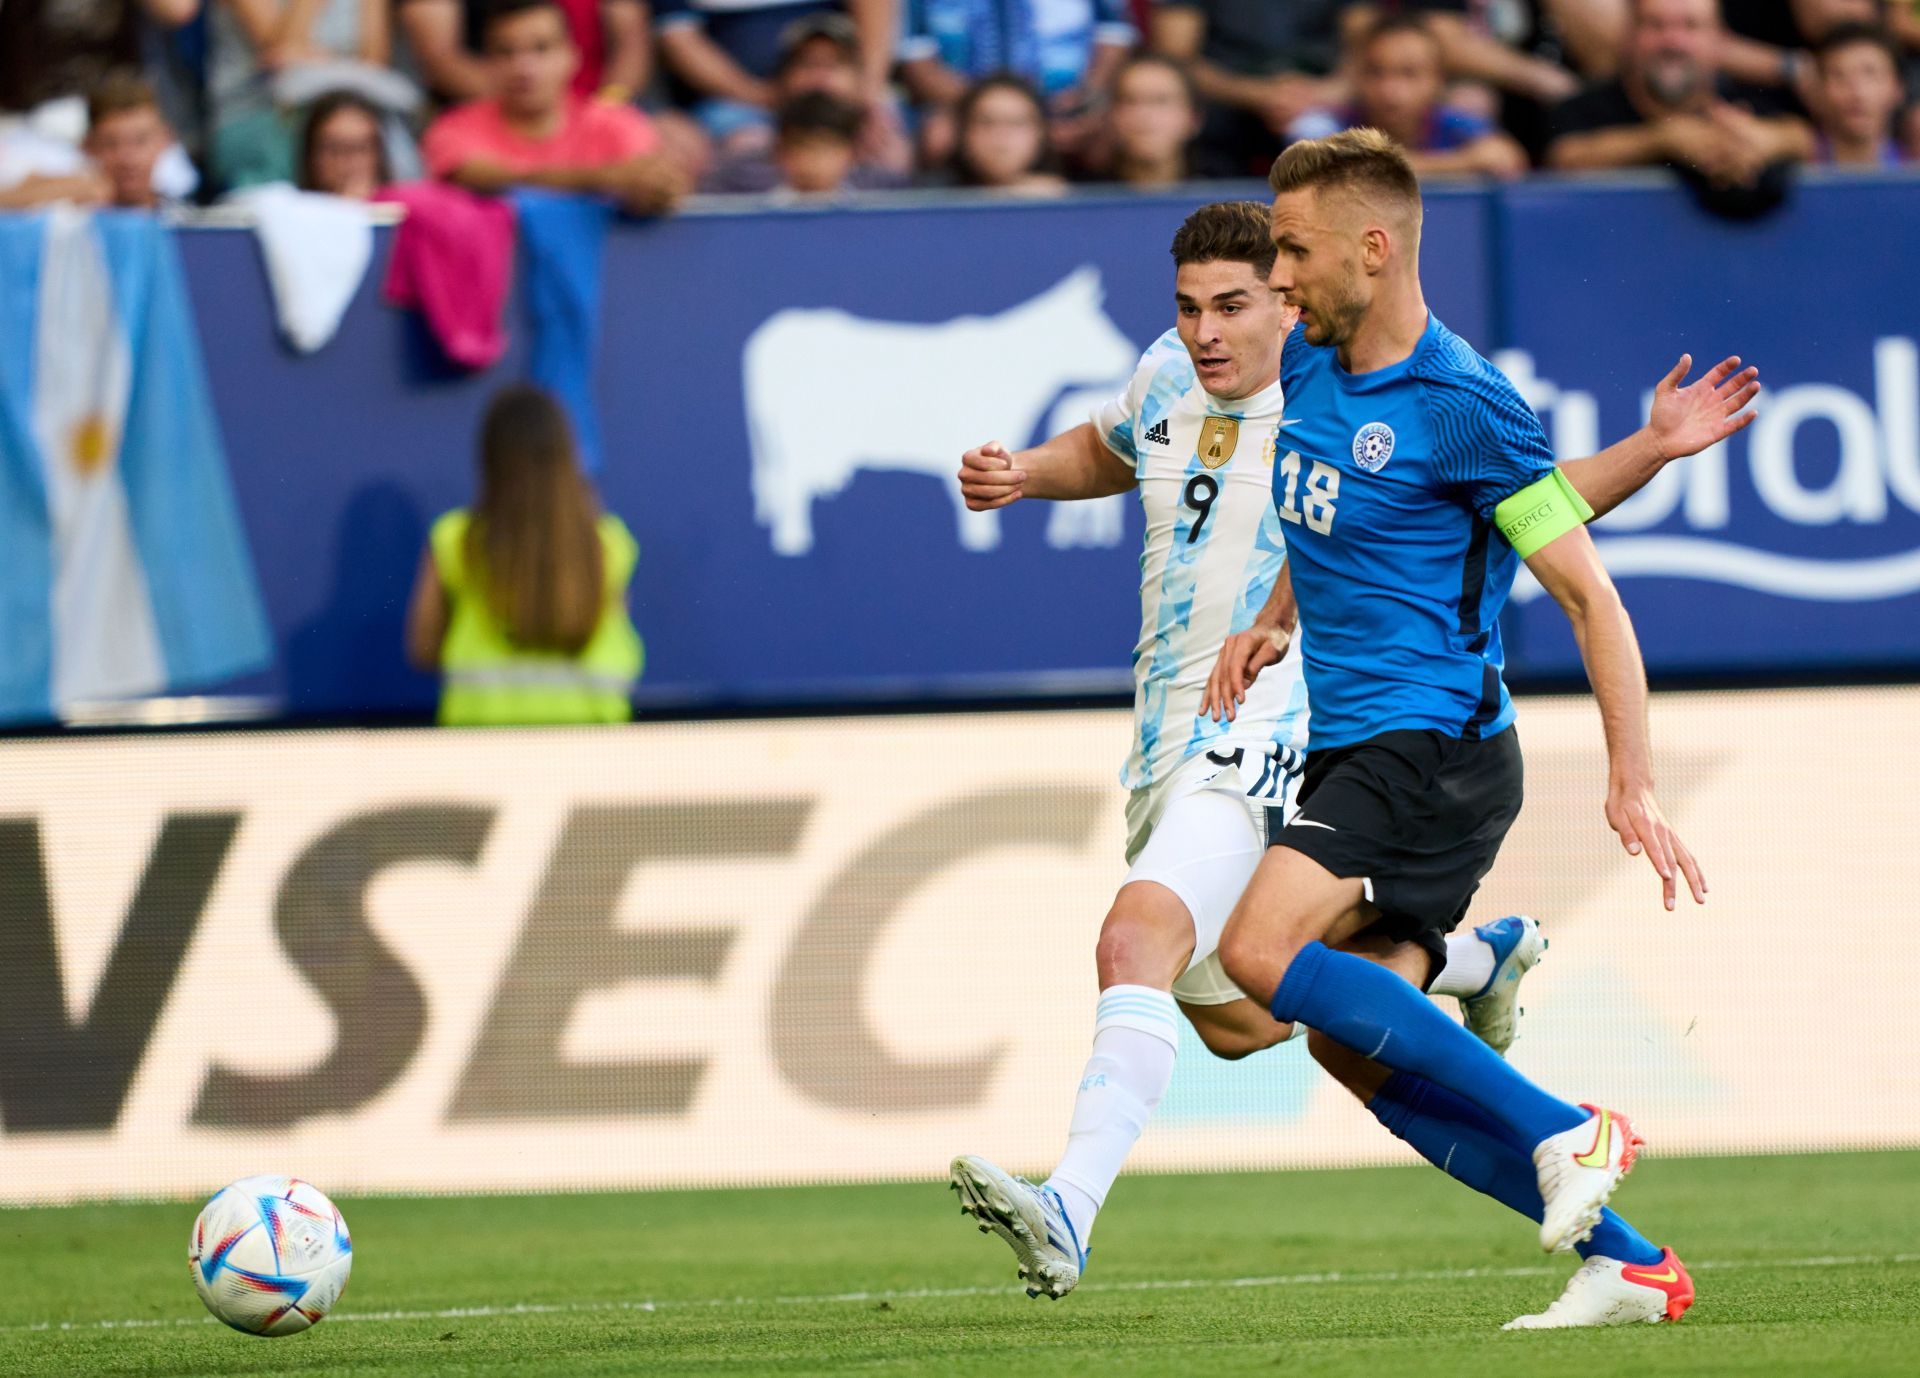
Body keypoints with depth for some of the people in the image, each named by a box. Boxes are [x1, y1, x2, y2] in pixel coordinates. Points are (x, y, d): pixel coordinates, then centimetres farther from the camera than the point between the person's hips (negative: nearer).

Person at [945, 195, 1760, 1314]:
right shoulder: (1171, 380, 7)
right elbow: (1107, 451, 31)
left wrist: (1651, 448, -12)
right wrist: (1019, 475, 11)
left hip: (1273, 739, -8)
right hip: (1169, 748, 8)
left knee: (1137, 945, -30)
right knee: (1237, 1022, 21)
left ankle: (1069, 1215, -40)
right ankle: (1477, 956, 44)